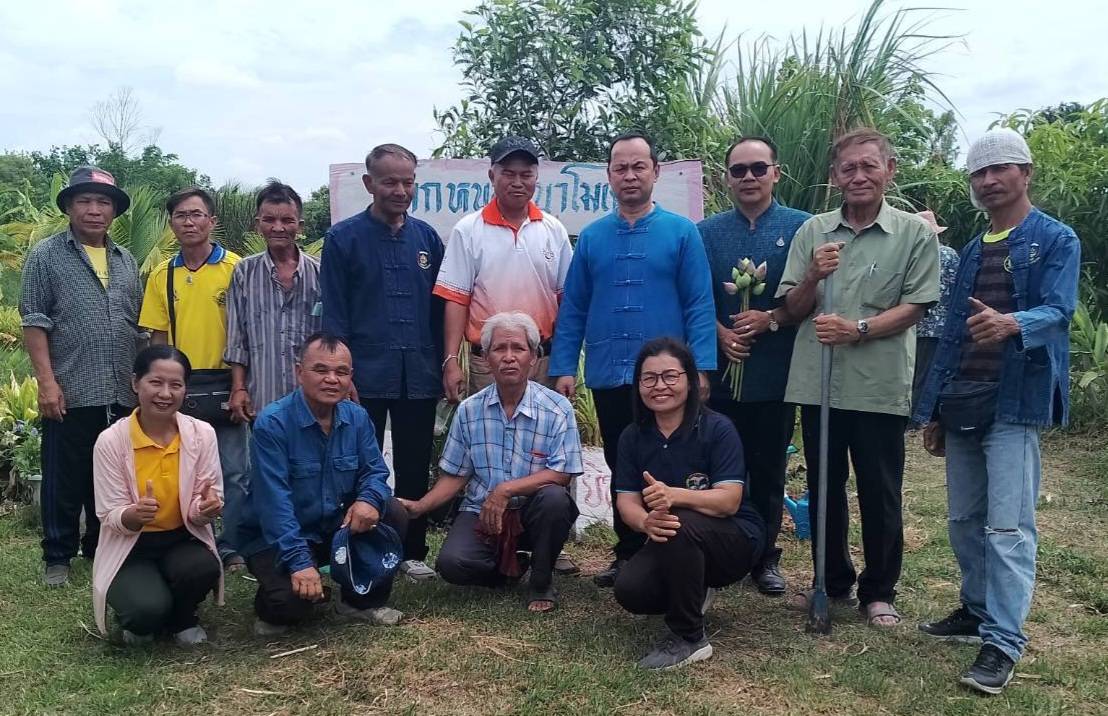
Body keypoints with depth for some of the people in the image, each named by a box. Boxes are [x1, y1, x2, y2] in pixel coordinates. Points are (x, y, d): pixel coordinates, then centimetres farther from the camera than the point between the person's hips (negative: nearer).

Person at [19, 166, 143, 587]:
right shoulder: (47, 255, 0)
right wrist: (47, 380, -12)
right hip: (71, 393, -4)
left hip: (122, 394, 4)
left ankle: (100, 549, 25)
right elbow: (34, 321, -5)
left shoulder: (125, 260, 14)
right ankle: (58, 557, 17)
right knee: (65, 481, 4)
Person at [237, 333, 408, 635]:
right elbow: (274, 501, -27)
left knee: (393, 515, -16)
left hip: (334, 528, 6)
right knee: (294, 598, -31)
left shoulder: (357, 417, -2)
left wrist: (369, 500, -27)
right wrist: (300, 562, -35)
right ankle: (275, 609, 9)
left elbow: (375, 471, -1)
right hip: (276, 539, -5)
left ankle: (363, 601, 5)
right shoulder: (272, 423, -21)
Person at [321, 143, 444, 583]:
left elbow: (439, 307, 10)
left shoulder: (427, 238, 8)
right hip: (365, 377, -3)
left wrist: (441, 365, 6)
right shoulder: (344, 238, -1)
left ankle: (412, 551, 23)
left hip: (420, 377, 3)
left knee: (415, 469, 11)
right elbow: (333, 315, -3)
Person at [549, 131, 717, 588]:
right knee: (620, 469, 13)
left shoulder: (682, 232, 0)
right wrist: (563, 368, 0)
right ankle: (628, 554, 26)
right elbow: (572, 309, 8)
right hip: (607, 377, 3)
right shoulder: (592, 237, 8)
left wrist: (701, 367, -14)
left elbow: (700, 305, -5)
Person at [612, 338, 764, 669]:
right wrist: (646, 522, -34)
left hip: (735, 541, -4)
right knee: (630, 591, -23)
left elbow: (728, 501, -24)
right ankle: (695, 594, 13)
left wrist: (674, 496, -43)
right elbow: (626, 501, -8)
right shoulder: (632, 437, -1)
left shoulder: (718, 429, -15)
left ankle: (688, 638, -18)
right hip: (672, 546, 5)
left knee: (679, 526, -36)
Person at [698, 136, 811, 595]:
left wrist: (772, 319, -15)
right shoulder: (708, 233, 8)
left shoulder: (801, 228, 2)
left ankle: (765, 557, 22)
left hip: (776, 373, -1)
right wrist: (721, 334, -11)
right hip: (721, 370, 2)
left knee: (769, 470, 8)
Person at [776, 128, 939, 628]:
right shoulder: (812, 231, 8)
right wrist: (814, 276, -11)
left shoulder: (915, 234, 0)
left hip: (879, 386, -3)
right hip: (817, 382, 3)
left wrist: (857, 329, -19)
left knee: (880, 495, 7)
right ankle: (834, 583, 29)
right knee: (823, 490, 13)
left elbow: (913, 308, -6)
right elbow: (793, 309, 8)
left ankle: (879, 592, 24)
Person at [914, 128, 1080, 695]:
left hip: (1014, 403, -7)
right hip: (962, 404, 7)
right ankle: (976, 611, 28)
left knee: (1008, 527, -8)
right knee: (965, 520, 13)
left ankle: (1003, 643, -4)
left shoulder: (1056, 241, -1)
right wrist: (933, 410, 15)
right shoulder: (971, 252, 18)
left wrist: (1011, 323, -39)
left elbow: (1058, 311, -15)